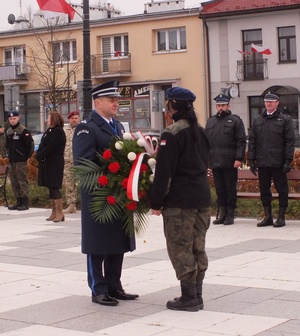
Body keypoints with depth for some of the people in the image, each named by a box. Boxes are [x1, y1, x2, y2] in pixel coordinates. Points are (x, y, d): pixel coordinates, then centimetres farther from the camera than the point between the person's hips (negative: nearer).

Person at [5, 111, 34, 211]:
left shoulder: (23, 130, -9)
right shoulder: (8, 131, 14)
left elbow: (30, 144, -12)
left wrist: (27, 155, -7)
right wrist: (9, 155, 16)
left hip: (21, 161, -8)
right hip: (11, 161, 8)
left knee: (22, 181, -9)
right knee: (14, 182, 9)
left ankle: (24, 203, -7)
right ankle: (18, 202, 16)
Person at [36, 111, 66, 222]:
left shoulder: (58, 132, -12)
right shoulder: (49, 131, 17)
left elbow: (51, 147, -19)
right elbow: (43, 145, 16)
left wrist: (39, 155, -14)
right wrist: (39, 155, -1)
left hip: (54, 164, -9)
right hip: (47, 163, 9)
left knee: (54, 187, -9)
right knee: (51, 188, 11)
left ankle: (60, 213, -5)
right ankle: (54, 212, 16)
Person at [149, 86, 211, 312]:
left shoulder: (172, 133, -13)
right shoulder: (200, 131, 11)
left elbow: (164, 171, -15)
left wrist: (156, 202, -10)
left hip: (179, 200, -8)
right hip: (202, 195, 8)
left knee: (180, 249, 0)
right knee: (197, 247, 13)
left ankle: (189, 298, 2)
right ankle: (196, 295, 18)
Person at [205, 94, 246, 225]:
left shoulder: (235, 120, 0)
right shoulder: (210, 122, 16)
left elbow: (241, 141, -5)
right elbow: (206, 141, 17)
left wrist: (239, 158, -13)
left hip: (230, 163, -5)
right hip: (215, 162, 5)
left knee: (230, 189, 1)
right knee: (219, 189, 9)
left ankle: (230, 214, 8)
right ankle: (223, 213, 16)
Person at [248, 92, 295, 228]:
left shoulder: (285, 119, 1)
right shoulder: (258, 120, 13)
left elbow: (290, 141, -4)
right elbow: (252, 141, 13)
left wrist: (287, 161, -11)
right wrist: (252, 160, 5)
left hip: (278, 162, -4)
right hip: (262, 162, 4)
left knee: (281, 190, 1)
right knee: (264, 190, 8)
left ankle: (281, 217, 9)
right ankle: (268, 216, 16)